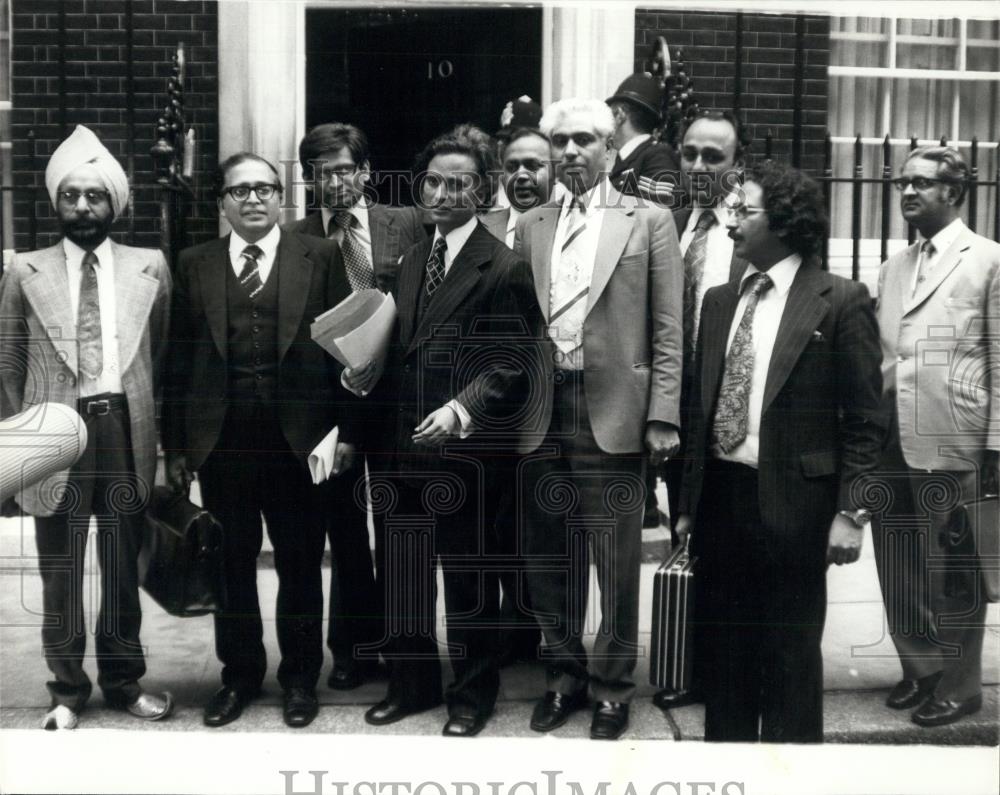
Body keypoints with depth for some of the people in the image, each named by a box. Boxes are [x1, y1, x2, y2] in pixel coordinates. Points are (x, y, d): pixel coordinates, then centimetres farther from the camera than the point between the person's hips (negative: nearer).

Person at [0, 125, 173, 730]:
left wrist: (159, 427, 6)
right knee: (61, 572, 7)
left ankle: (124, 681, 28)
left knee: (124, 567, 11)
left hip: (127, 429, 1)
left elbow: (164, 355, 9)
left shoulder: (151, 267, 6)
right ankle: (68, 691, 23)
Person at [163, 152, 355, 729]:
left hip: (299, 438, -1)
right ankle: (240, 675, 29)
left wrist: (347, 430, -5)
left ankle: (301, 676, 26)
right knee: (231, 566, 12)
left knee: (301, 566, 9)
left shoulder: (321, 257, 3)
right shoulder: (195, 264, 8)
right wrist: (176, 445, 3)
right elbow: (179, 359, 6)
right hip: (220, 441, 2)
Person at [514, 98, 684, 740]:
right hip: (543, 414, 3)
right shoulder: (531, 227, 13)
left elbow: (667, 329, 0)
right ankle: (565, 675, 28)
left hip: (613, 412, -3)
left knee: (616, 561, 3)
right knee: (549, 558, 11)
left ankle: (613, 687, 19)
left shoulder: (650, 222, 4)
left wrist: (662, 417, -8)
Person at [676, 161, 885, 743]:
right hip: (721, 495, 5)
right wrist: (689, 501, 10)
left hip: (793, 500, -5)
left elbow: (863, 419, -6)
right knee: (726, 646, 15)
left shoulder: (841, 301, -6)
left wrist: (851, 512, -11)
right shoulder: (721, 301, 10)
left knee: (790, 654, 8)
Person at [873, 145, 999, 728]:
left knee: (952, 570, 6)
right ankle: (918, 668, 29)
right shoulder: (895, 266, 15)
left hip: (951, 446, -5)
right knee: (899, 568, 12)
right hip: (891, 444, 6)